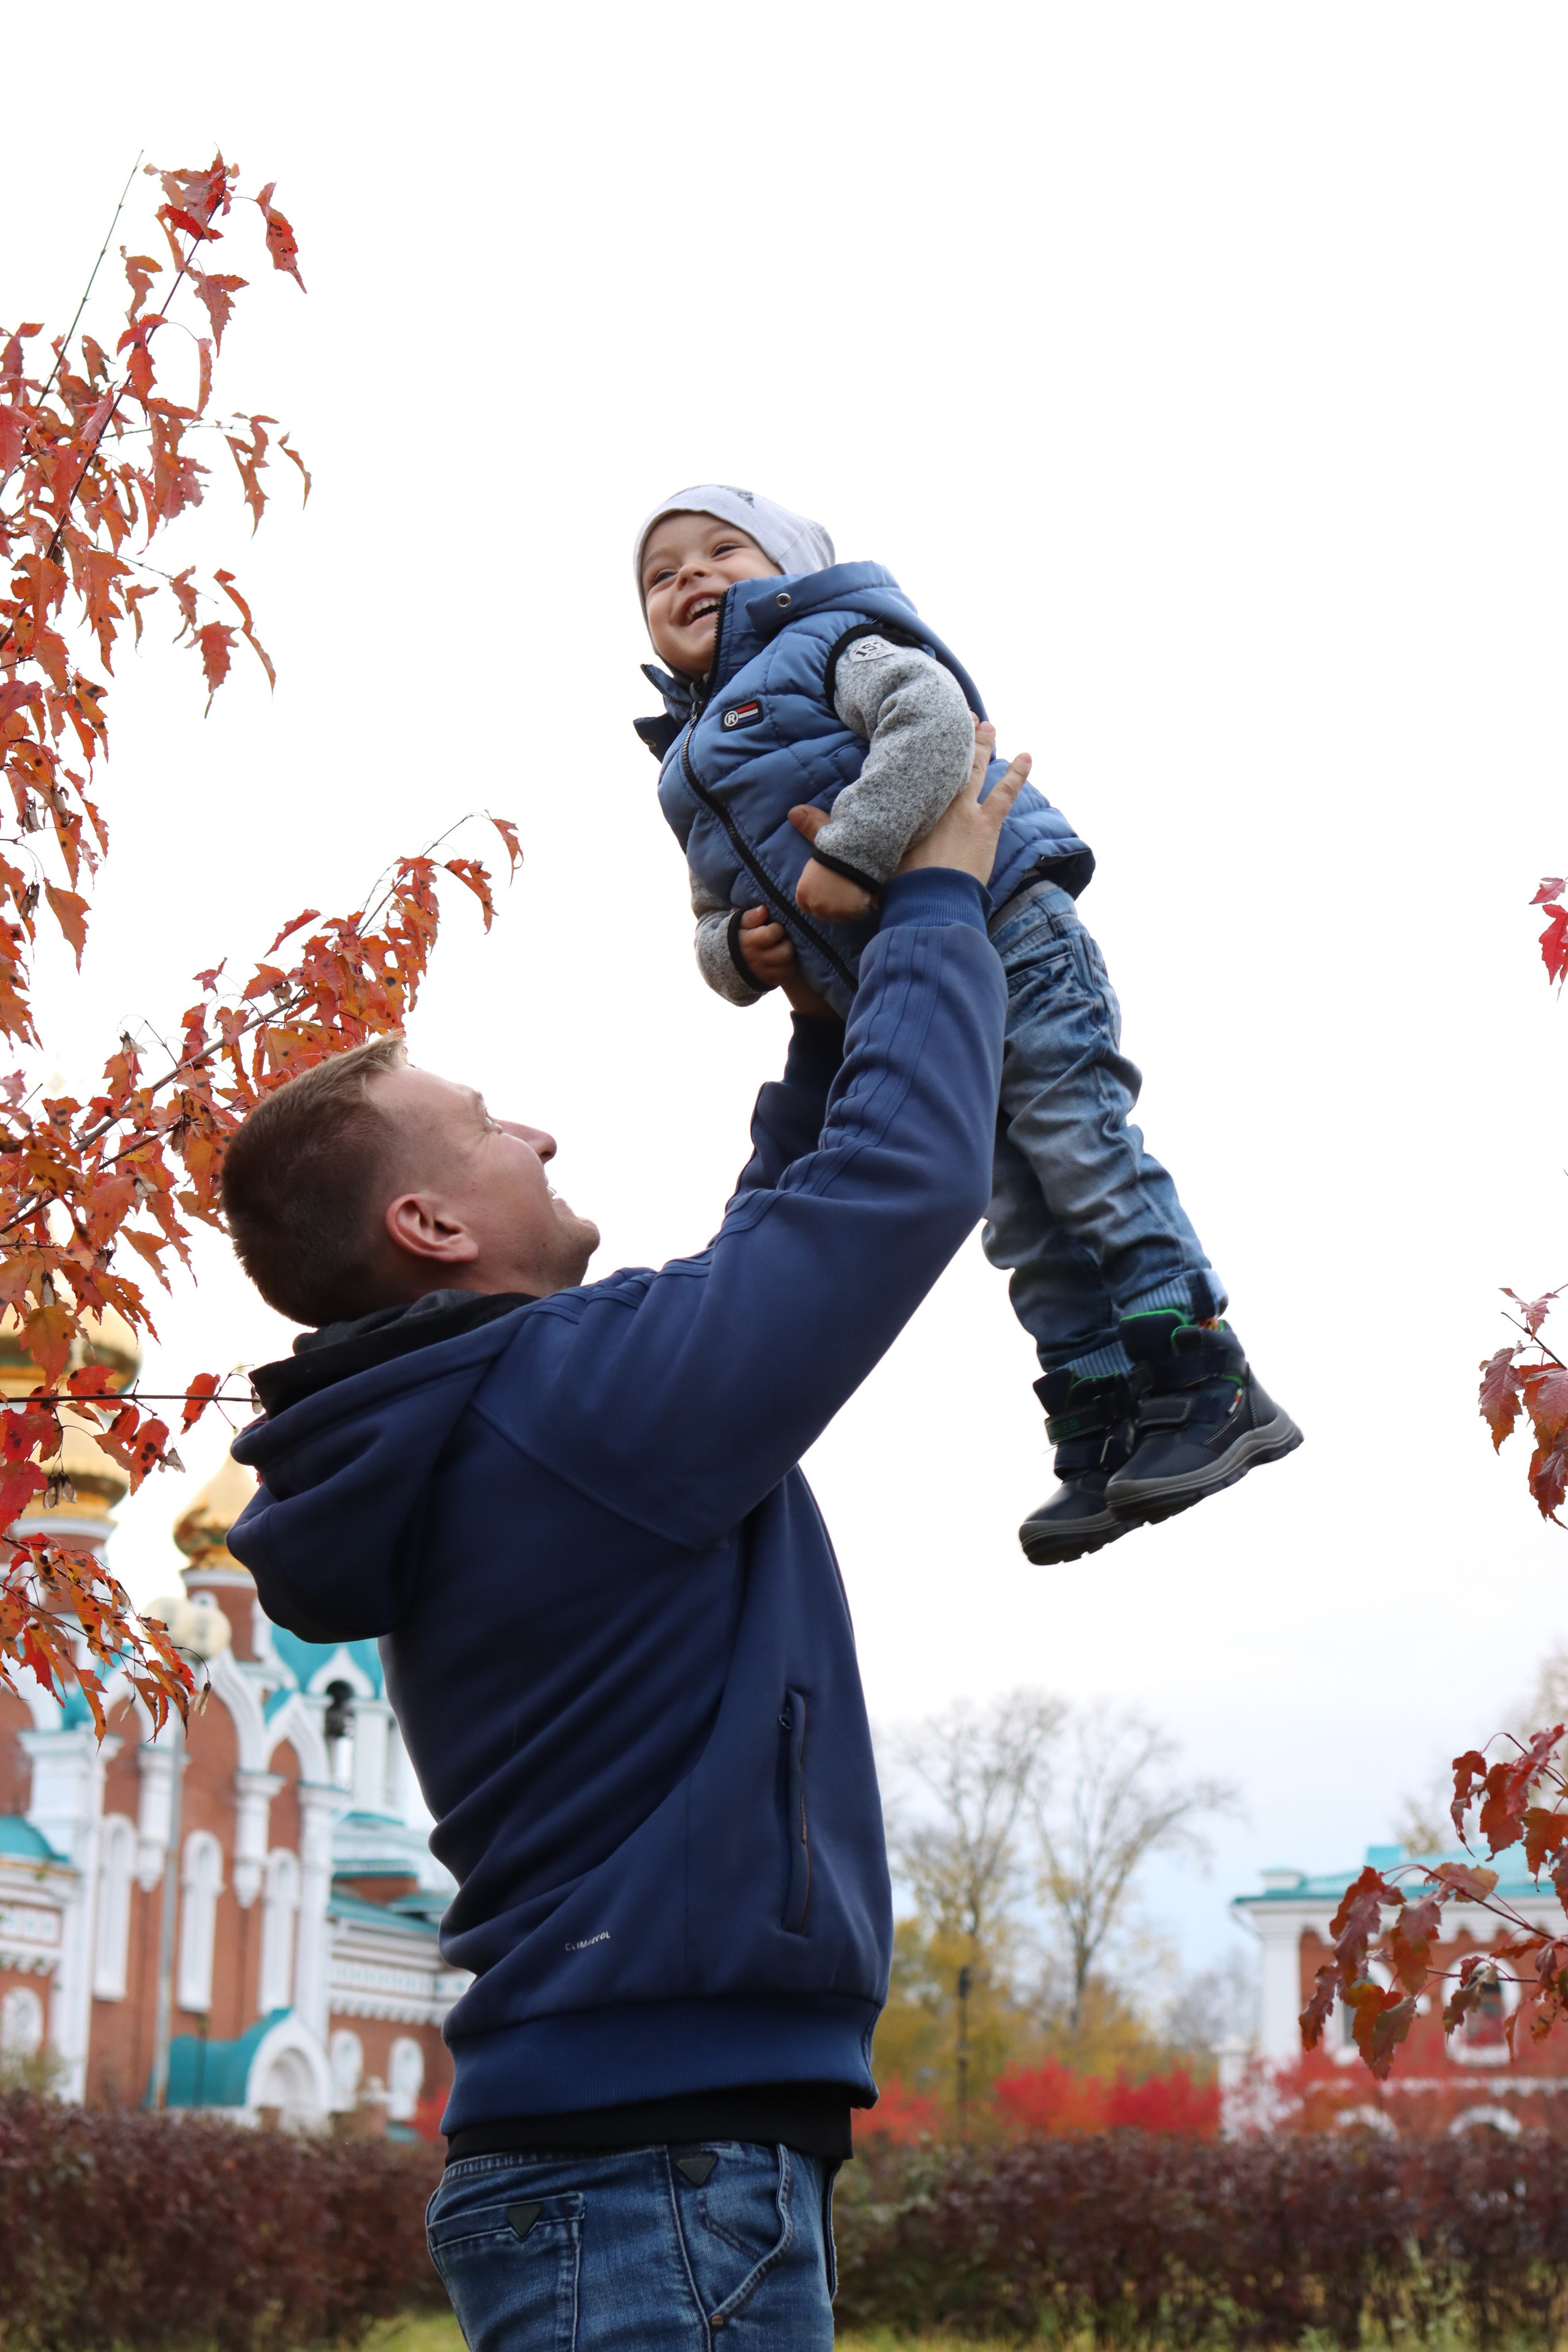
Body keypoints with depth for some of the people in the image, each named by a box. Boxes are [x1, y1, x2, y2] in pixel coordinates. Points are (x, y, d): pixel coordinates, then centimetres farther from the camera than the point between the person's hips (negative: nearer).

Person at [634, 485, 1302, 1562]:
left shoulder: (831, 644, 0)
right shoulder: (690, 776, 23)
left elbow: (933, 719, -19)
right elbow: (715, 918, 26)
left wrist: (853, 851, -25)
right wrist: (736, 948, 2)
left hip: (1007, 939, -8)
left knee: (1080, 1149, -12)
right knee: (1022, 1224, 6)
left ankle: (1210, 1385, -7)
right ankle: (1104, 1442, 8)